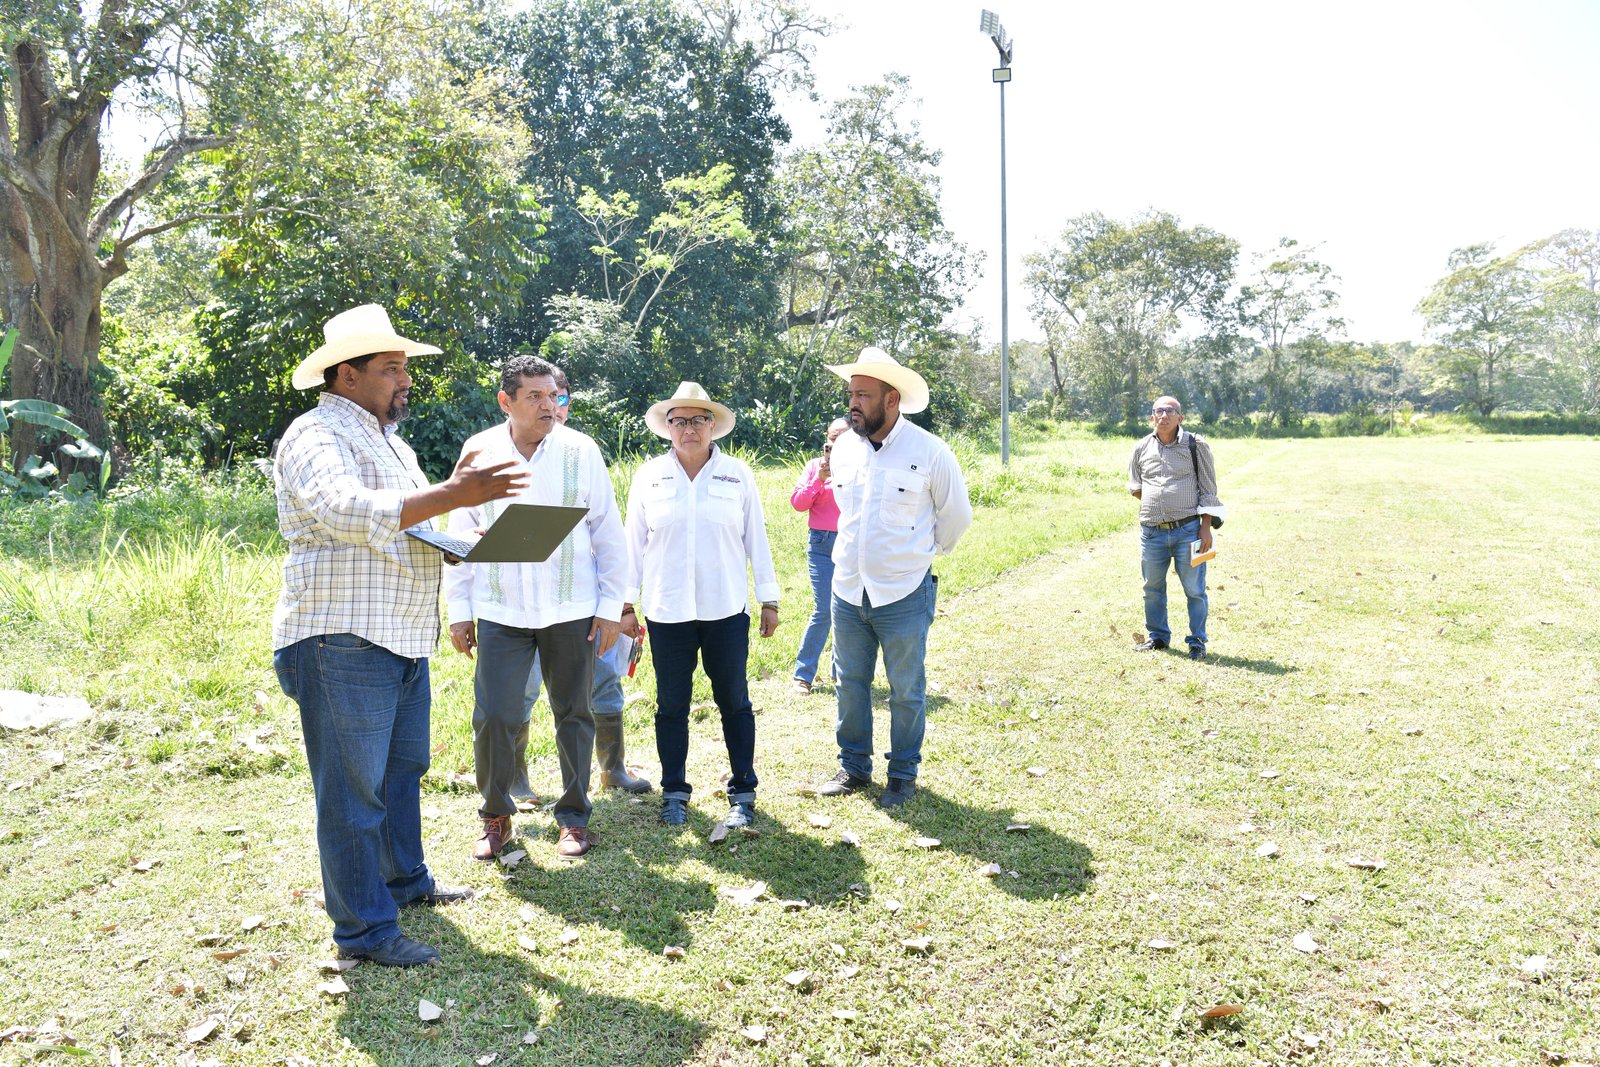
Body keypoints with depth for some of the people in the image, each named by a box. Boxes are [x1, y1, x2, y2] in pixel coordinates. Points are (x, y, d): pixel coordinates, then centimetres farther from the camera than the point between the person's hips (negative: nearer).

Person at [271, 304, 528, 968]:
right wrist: (450, 496, -34)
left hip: (402, 640, 10)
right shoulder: (316, 436, -11)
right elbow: (350, 511, -29)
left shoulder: (390, 441, 20)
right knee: (353, 790, -1)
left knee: (403, 769, 20)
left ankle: (404, 880, 37)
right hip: (343, 642, -10)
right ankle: (364, 930, 9)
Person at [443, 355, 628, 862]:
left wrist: (610, 607, -1)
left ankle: (574, 816, 26)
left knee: (574, 714, 9)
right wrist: (459, 610, 5)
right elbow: (460, 534, 7)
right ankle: (495, 816, 22)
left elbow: (609, 534, 2)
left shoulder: (581, 451, -3)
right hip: (500, 611, 1)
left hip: (571, 610, 0)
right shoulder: (479, 451, 1)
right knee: (492, 717, -1)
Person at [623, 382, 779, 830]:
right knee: (671, 706, 9)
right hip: (667, 611, 1)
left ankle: (742, 793, 19)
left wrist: (769, 599, 5)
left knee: (734, 702, 6)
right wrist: (625, 603, 5)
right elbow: (634, 543, 7)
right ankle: (674, 792, 23)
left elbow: (756, 540, 6)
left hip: (726, 610, 0)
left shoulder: (737, 474, 2)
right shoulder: (649, 476, 4)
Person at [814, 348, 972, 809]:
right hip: (848, 592, 5)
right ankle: (854, 767, 31)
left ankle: (903, 775, 26)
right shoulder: (843, 448, 2)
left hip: (903, 595, -4)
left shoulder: (930, 452, -13)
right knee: (850, 684, 15)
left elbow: (957, 517, 1)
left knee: (906, 692, 9)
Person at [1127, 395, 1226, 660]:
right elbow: (1135, 485, 23)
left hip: (1187, 530, -3)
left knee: (1194, 589, 1)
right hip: (1151, 532, 3)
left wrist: (1206, 527, -5)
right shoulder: (1142, 447, 7)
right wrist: (1154, 504, 9)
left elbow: (1208, 489, 1)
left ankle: (1197, 642, 14)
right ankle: (1157, 636, 29)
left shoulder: (1195, 445, 0)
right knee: (1153, 588, 13)